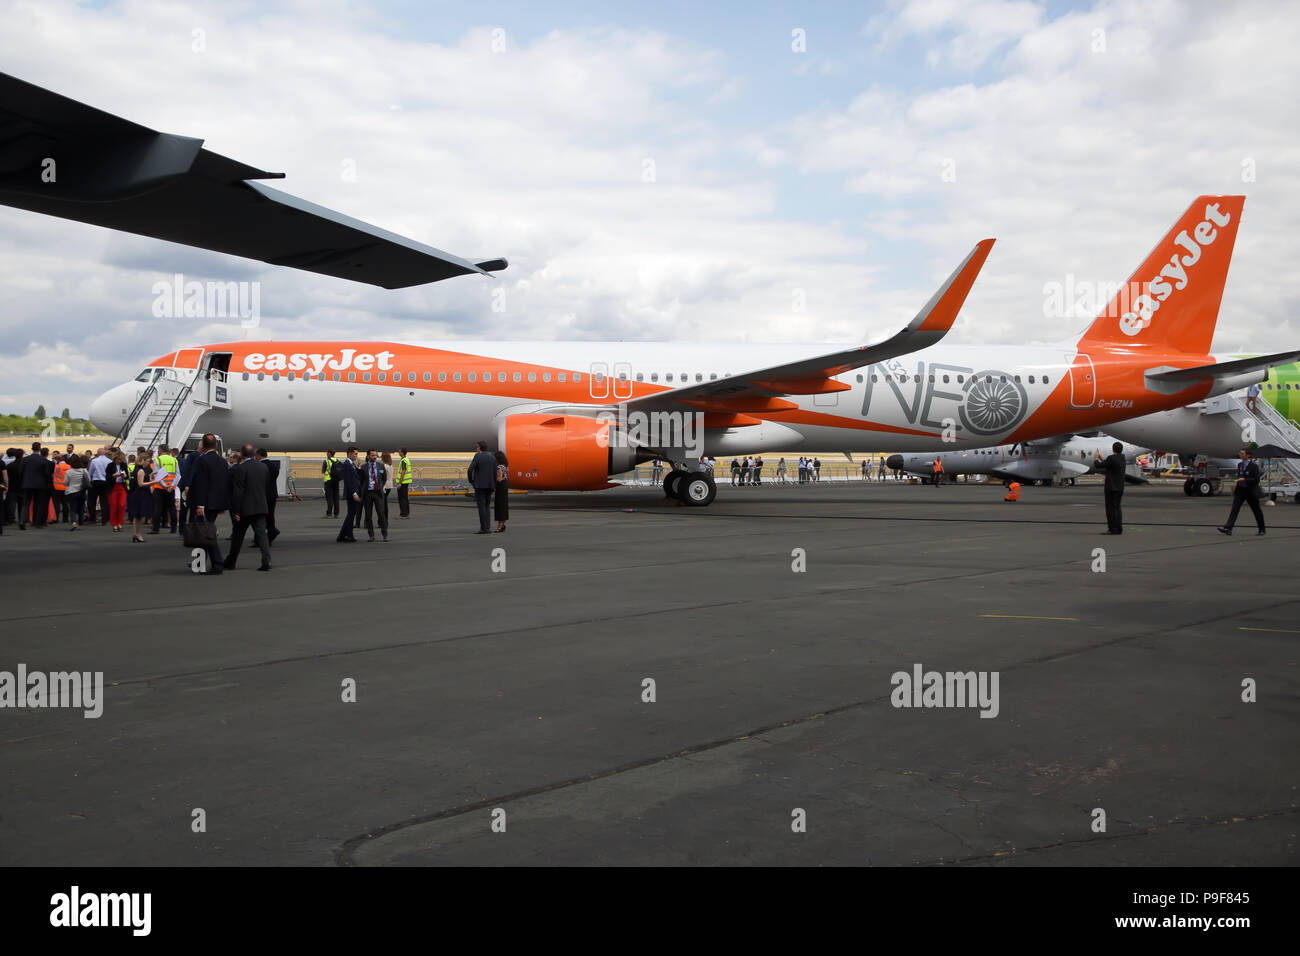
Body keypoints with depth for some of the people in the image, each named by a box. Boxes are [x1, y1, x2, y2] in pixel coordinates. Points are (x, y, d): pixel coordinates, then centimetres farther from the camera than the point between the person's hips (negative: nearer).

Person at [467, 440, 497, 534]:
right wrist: (494, 486, 11)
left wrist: (471, 481, -1)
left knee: (481, 506, -4)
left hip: (479, 485, -6)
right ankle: (487, 528, 6)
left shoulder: (477, 457, -9)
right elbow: (495, 472, 5)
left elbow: (470, 470, -16)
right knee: (487, 506, 11)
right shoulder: (493, 457, 7)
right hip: (489, 485, 6)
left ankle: (483, 528, -7)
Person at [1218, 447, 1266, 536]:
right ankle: (1228, 528, -20)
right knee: (1234, 508, -9)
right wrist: (1236, 485, 9)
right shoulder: (1239, 464, 9)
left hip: (1251, 491, -5)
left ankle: (1261, 529, 26)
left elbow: (1256, 480, -14)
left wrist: (1245, 480, -23)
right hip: (1240, 490, 5)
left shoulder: (1253, 466, -11)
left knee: (1256, 510, 9)